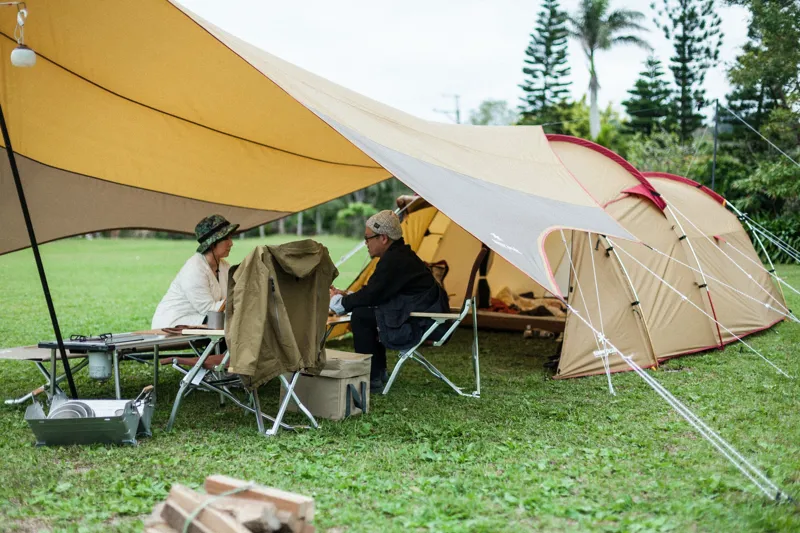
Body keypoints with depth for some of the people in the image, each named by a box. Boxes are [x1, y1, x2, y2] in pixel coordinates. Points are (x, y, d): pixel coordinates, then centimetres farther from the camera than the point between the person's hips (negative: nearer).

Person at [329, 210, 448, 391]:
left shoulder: (393, 261, -18)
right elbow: (375, 293, 20)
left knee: (361, 316, -11)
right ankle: (378, 372, 20)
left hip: (420, 326, -11)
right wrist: (347, 296, 13)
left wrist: (340, 302, -2)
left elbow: (371, 295, -17)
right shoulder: (402, 255, 14)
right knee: (366, 311, 16)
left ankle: (371, 378, -4)